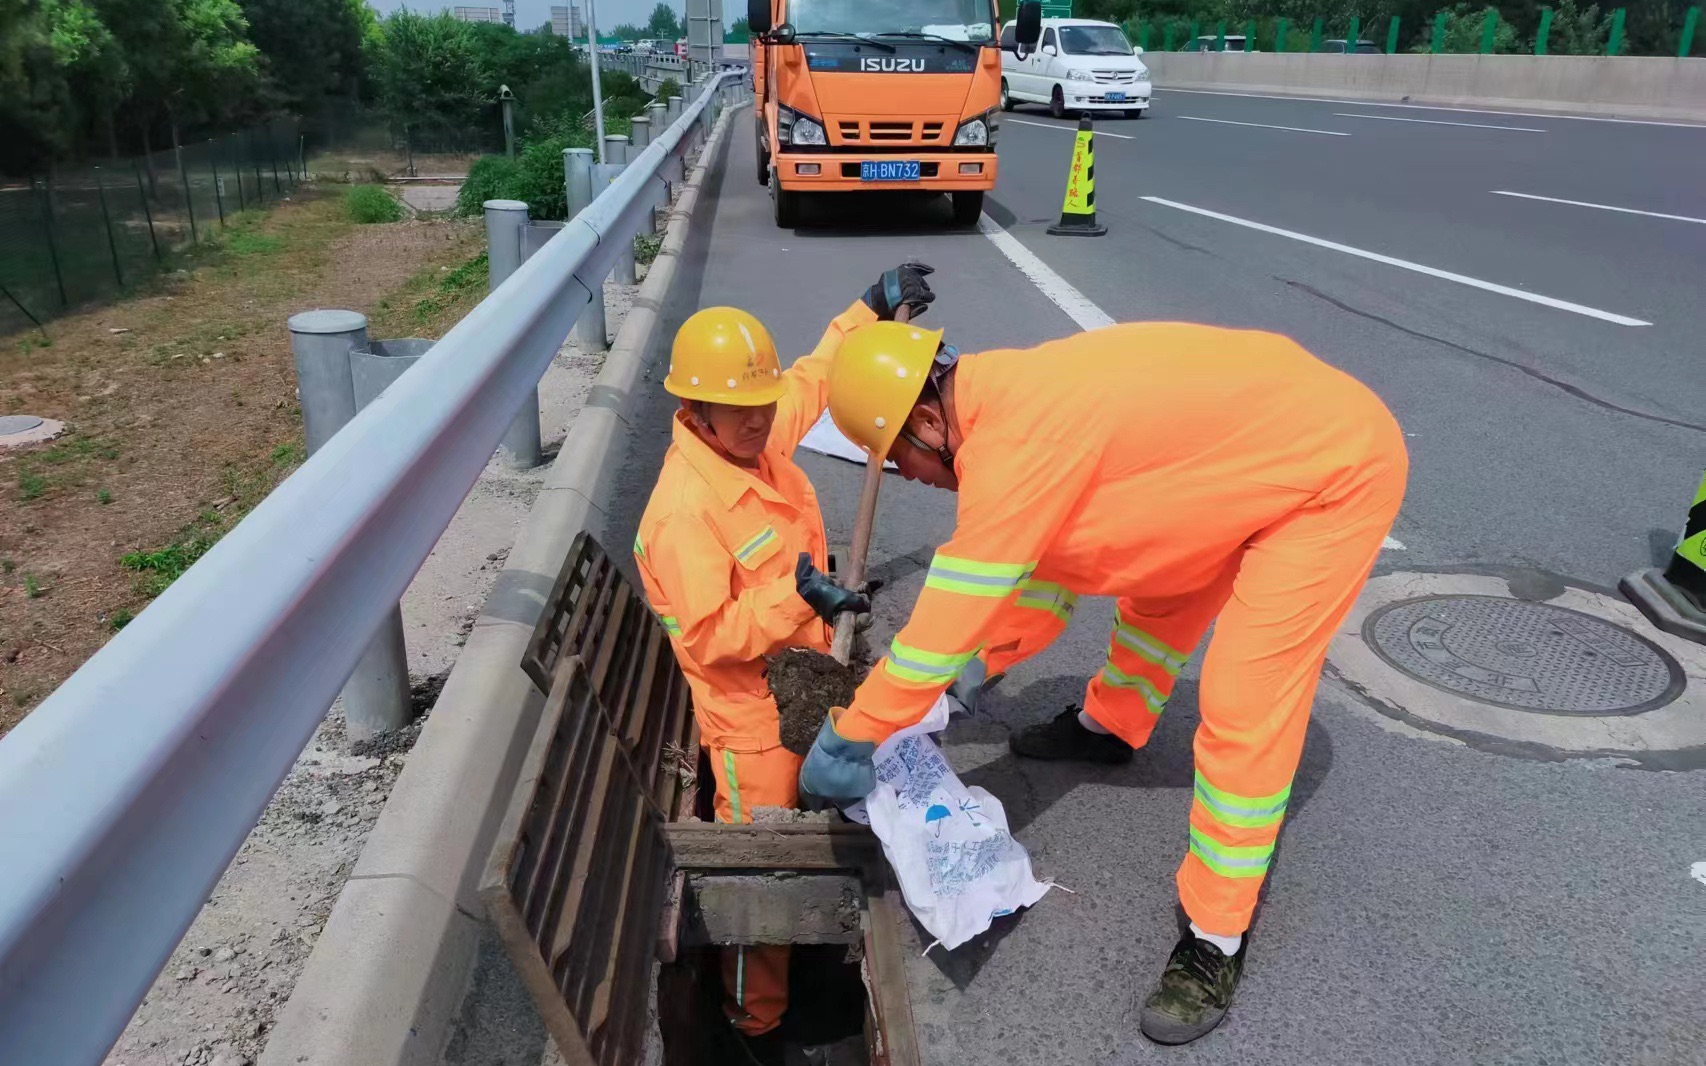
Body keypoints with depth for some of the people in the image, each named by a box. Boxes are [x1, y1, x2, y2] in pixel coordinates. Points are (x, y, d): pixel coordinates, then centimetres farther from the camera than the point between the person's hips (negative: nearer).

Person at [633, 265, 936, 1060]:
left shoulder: (756, 437, -6)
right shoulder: (685, 510, -29)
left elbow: (812, 377, 13)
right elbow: (709, 638, -29)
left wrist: (872, 308, 12)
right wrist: (797, 594, -40)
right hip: (750, 711, -8)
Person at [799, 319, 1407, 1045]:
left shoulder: (1011, 446, -30)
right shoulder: (1019, 402, 0)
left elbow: (946, 622, -25)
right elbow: (1058, 551, 14)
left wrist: (848, 741, -13)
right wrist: (984, 665, 22)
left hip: (1338, 466, -10)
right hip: (1272, 430, 10)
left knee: (1243, 708, -10)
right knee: (1159, 580, 25)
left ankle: (1217, 938, 6)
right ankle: (1111, 726, 52)